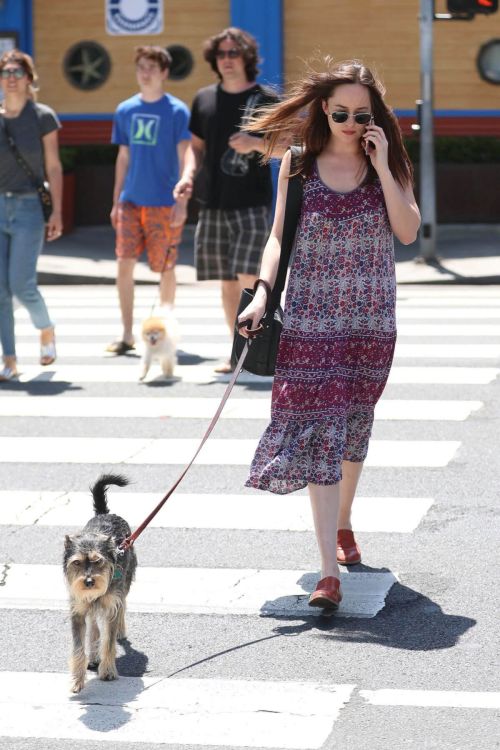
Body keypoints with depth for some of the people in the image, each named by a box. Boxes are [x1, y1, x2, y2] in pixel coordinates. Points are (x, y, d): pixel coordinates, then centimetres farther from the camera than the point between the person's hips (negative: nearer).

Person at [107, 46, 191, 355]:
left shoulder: (177, 111, -5)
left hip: (164, 203, -4)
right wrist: (116, 202, 13)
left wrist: (182, 201, -15)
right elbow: (123, 158, 15)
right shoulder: (125, 110, 8)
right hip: (131, 201, 4)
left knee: (165, 268, 4)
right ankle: (127, 335, 2)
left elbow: (184, 159, -7)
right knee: (124, 264, -3)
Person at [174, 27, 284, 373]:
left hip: (252, 204, -4)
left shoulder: (266, 99, -1)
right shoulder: (204, 98, 10)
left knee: (247, 276, -15)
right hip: (214, 203, 4)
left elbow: (286, 149, 0)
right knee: (227, 280, 7)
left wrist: (256, 143, -19)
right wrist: (188, 174, -1)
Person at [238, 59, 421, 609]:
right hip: (310, 317, -2)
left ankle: (342, 525, 40)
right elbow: (279, 235, 2)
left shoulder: (388, 162, 3)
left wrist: (381, 166, -13)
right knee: (318, 432, -9)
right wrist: (263, 291, -11)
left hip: (371, 320, 2)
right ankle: (330, 571, -13)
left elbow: (409, 231, -7)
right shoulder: (300, 164, 0)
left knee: (354, 426, 14)